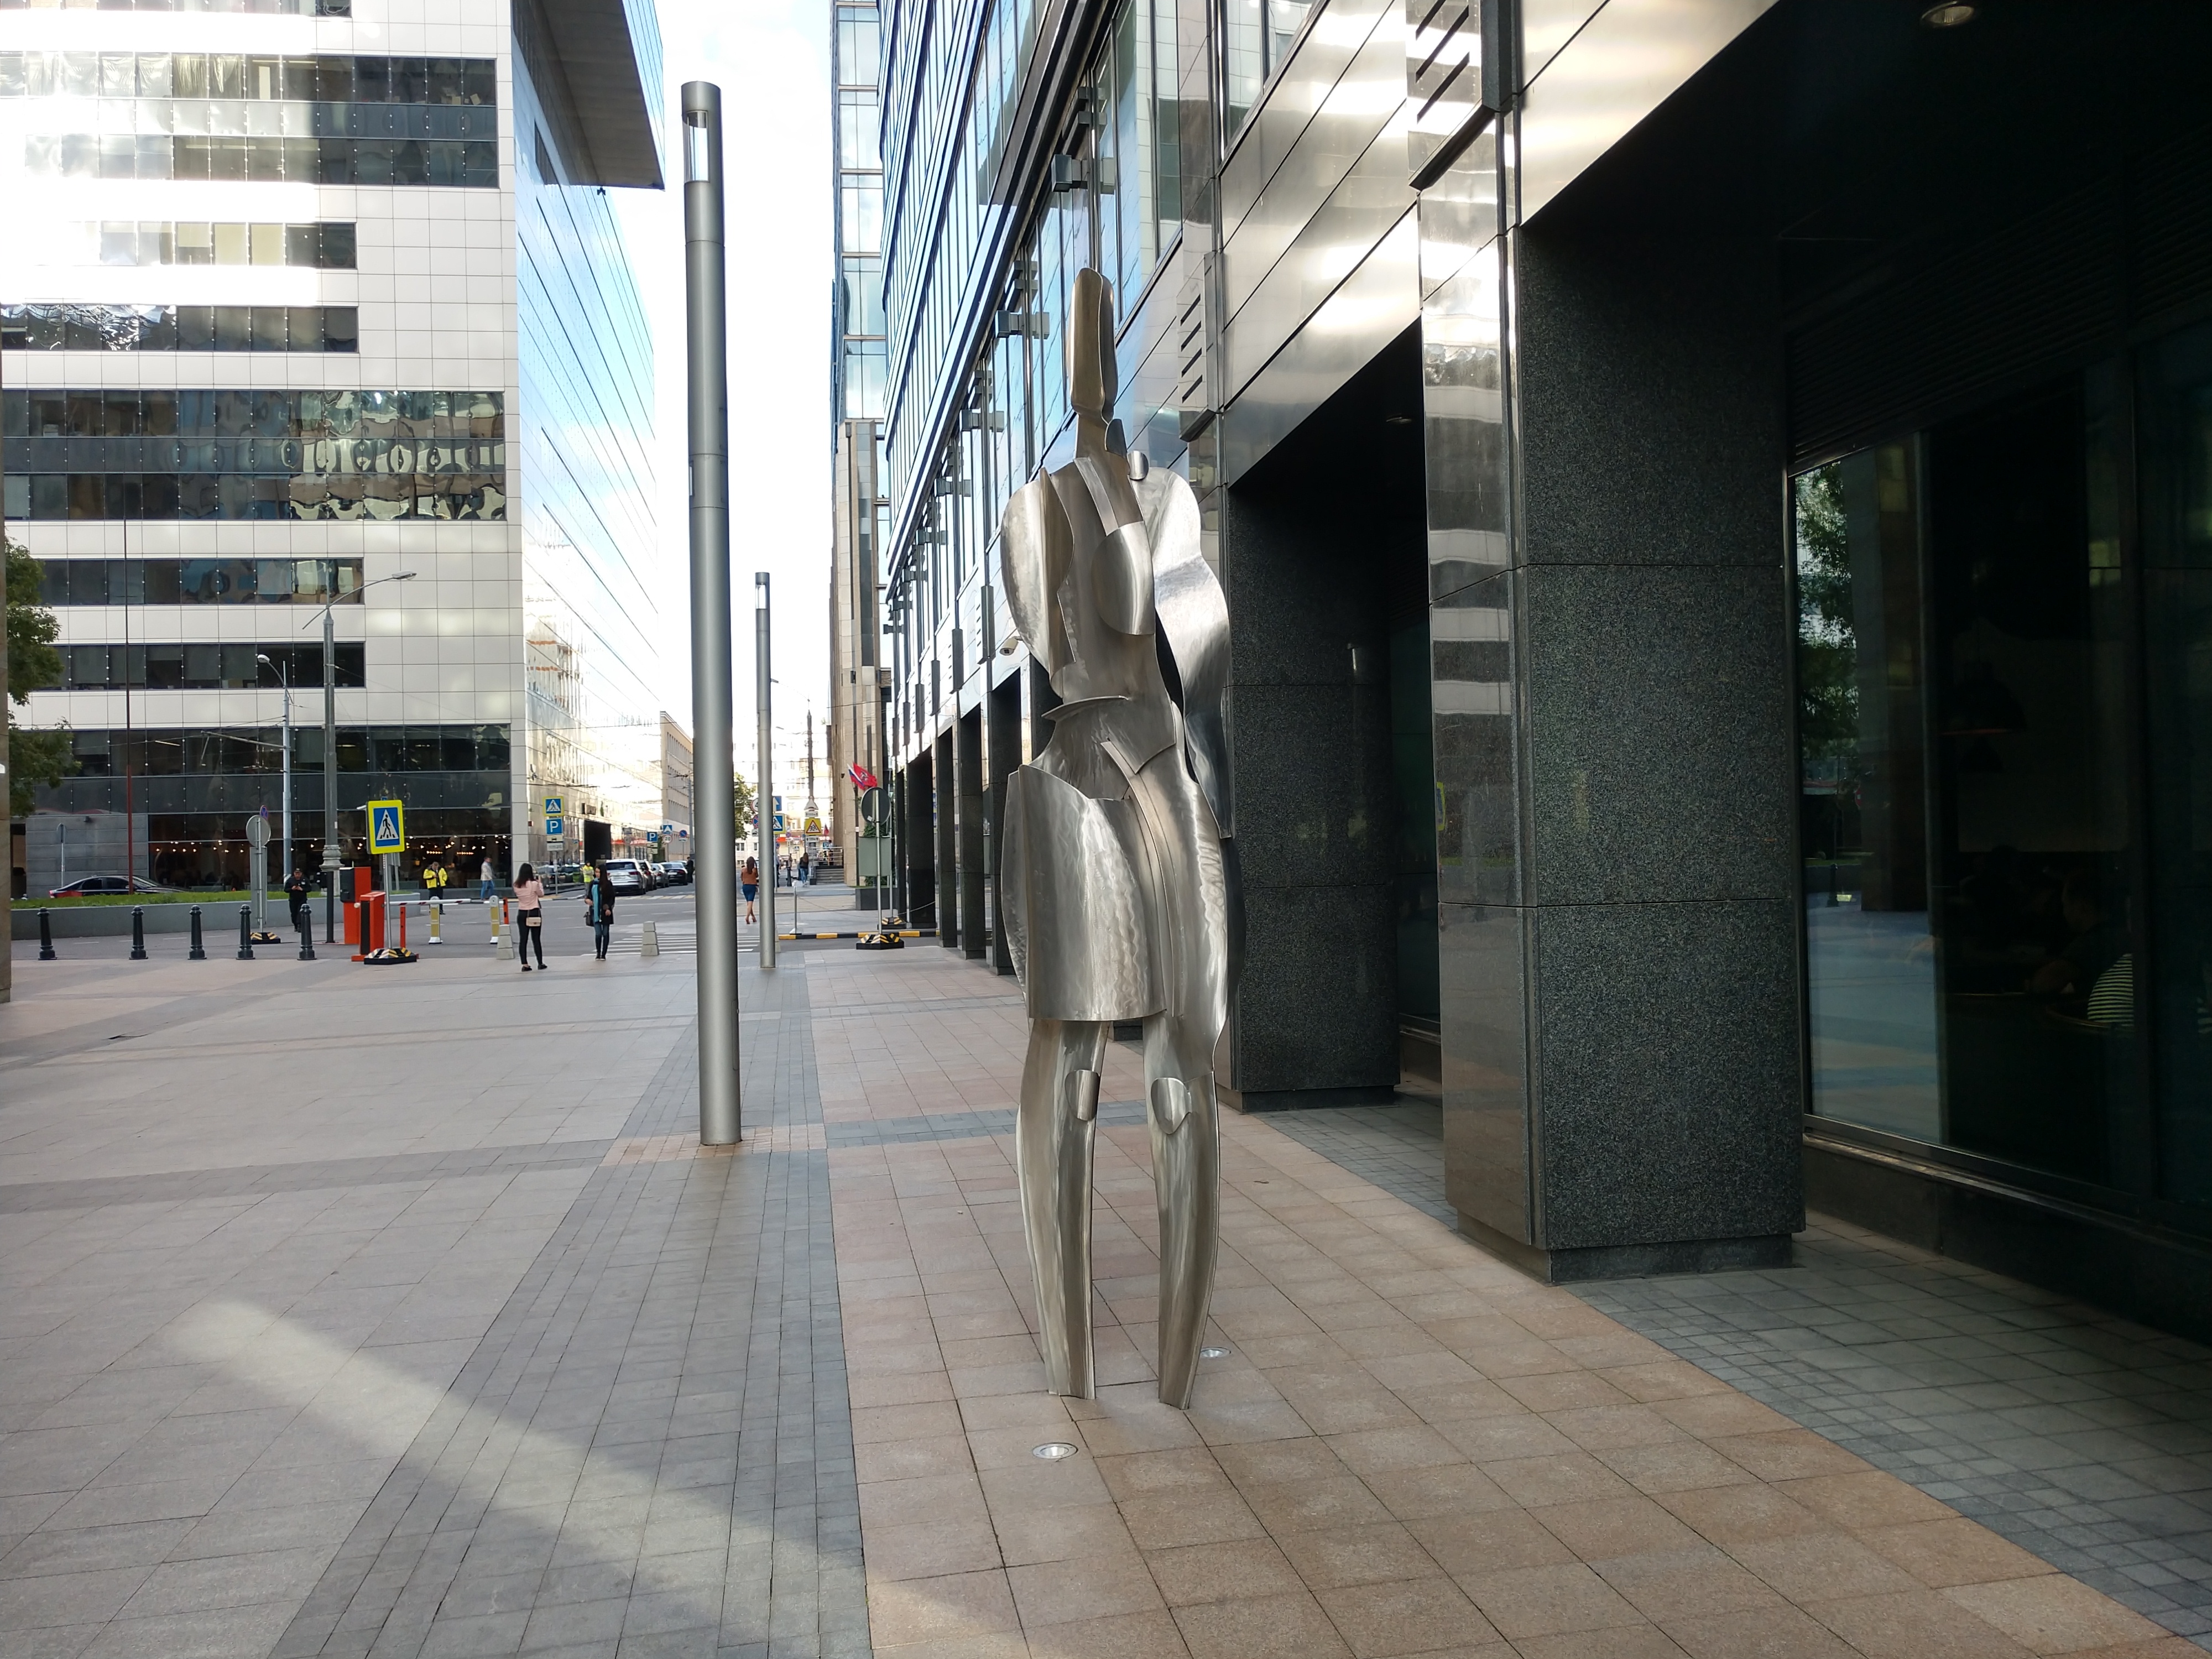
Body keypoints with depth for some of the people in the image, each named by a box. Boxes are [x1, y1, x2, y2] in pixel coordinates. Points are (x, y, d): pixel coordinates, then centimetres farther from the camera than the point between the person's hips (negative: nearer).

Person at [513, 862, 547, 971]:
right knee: (536, 939, 6)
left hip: (522, 914, 3)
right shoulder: (534, 884, -13)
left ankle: (525, 965, 1)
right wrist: (540, 883, 15)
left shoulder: (517, 886, -3)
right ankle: (540, 963, 13)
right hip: (534, 913, -3)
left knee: (523, 939, 4)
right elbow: (541, 894, 2)